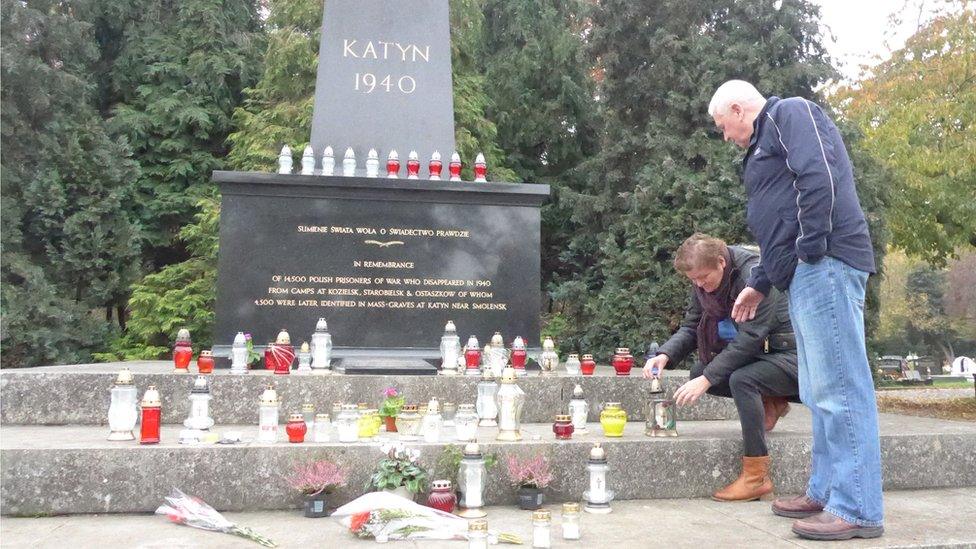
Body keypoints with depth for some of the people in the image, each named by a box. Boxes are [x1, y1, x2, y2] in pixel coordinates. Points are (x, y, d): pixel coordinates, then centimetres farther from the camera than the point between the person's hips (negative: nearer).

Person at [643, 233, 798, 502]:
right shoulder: (703, 283, -1)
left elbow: (750, 338, -30)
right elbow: (690, 328, 1)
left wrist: (707, 378, -32)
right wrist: (665, 355, -20)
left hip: (790, 355, -8)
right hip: (757, 352, 8)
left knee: (741, 379, -33)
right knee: (698, 371, -5)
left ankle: (756, 476, -24)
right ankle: (769, 403, 9)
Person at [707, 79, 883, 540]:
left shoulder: (790, 112, 0)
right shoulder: (764, 144, 28)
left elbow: (819, 177, -17)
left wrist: (811, 248, -18)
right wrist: (760, 283, 27)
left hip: (825, 265, -10)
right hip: (805, 275, 10)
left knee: (838, 387, -10)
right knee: (822, 392, 11)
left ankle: (857, 510, -6)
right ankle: (826, 493, 18)